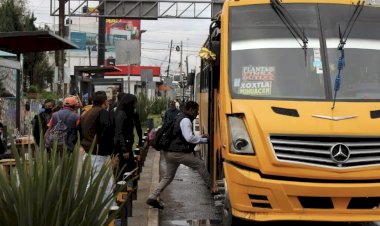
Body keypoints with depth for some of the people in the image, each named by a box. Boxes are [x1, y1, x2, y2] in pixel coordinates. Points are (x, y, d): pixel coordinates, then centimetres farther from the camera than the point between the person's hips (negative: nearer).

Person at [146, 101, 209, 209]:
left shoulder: (179, 118, 22)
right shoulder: (185, 120, -11)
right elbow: (189, 138, -20)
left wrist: (200, 137, 22)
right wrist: (204, 140, -11)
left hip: (169, 152, 10)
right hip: (178, 153, -10)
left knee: (168, 177, 12)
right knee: (200, 164, 1)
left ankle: (152, 197, 5)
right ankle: (211, 186, 8)